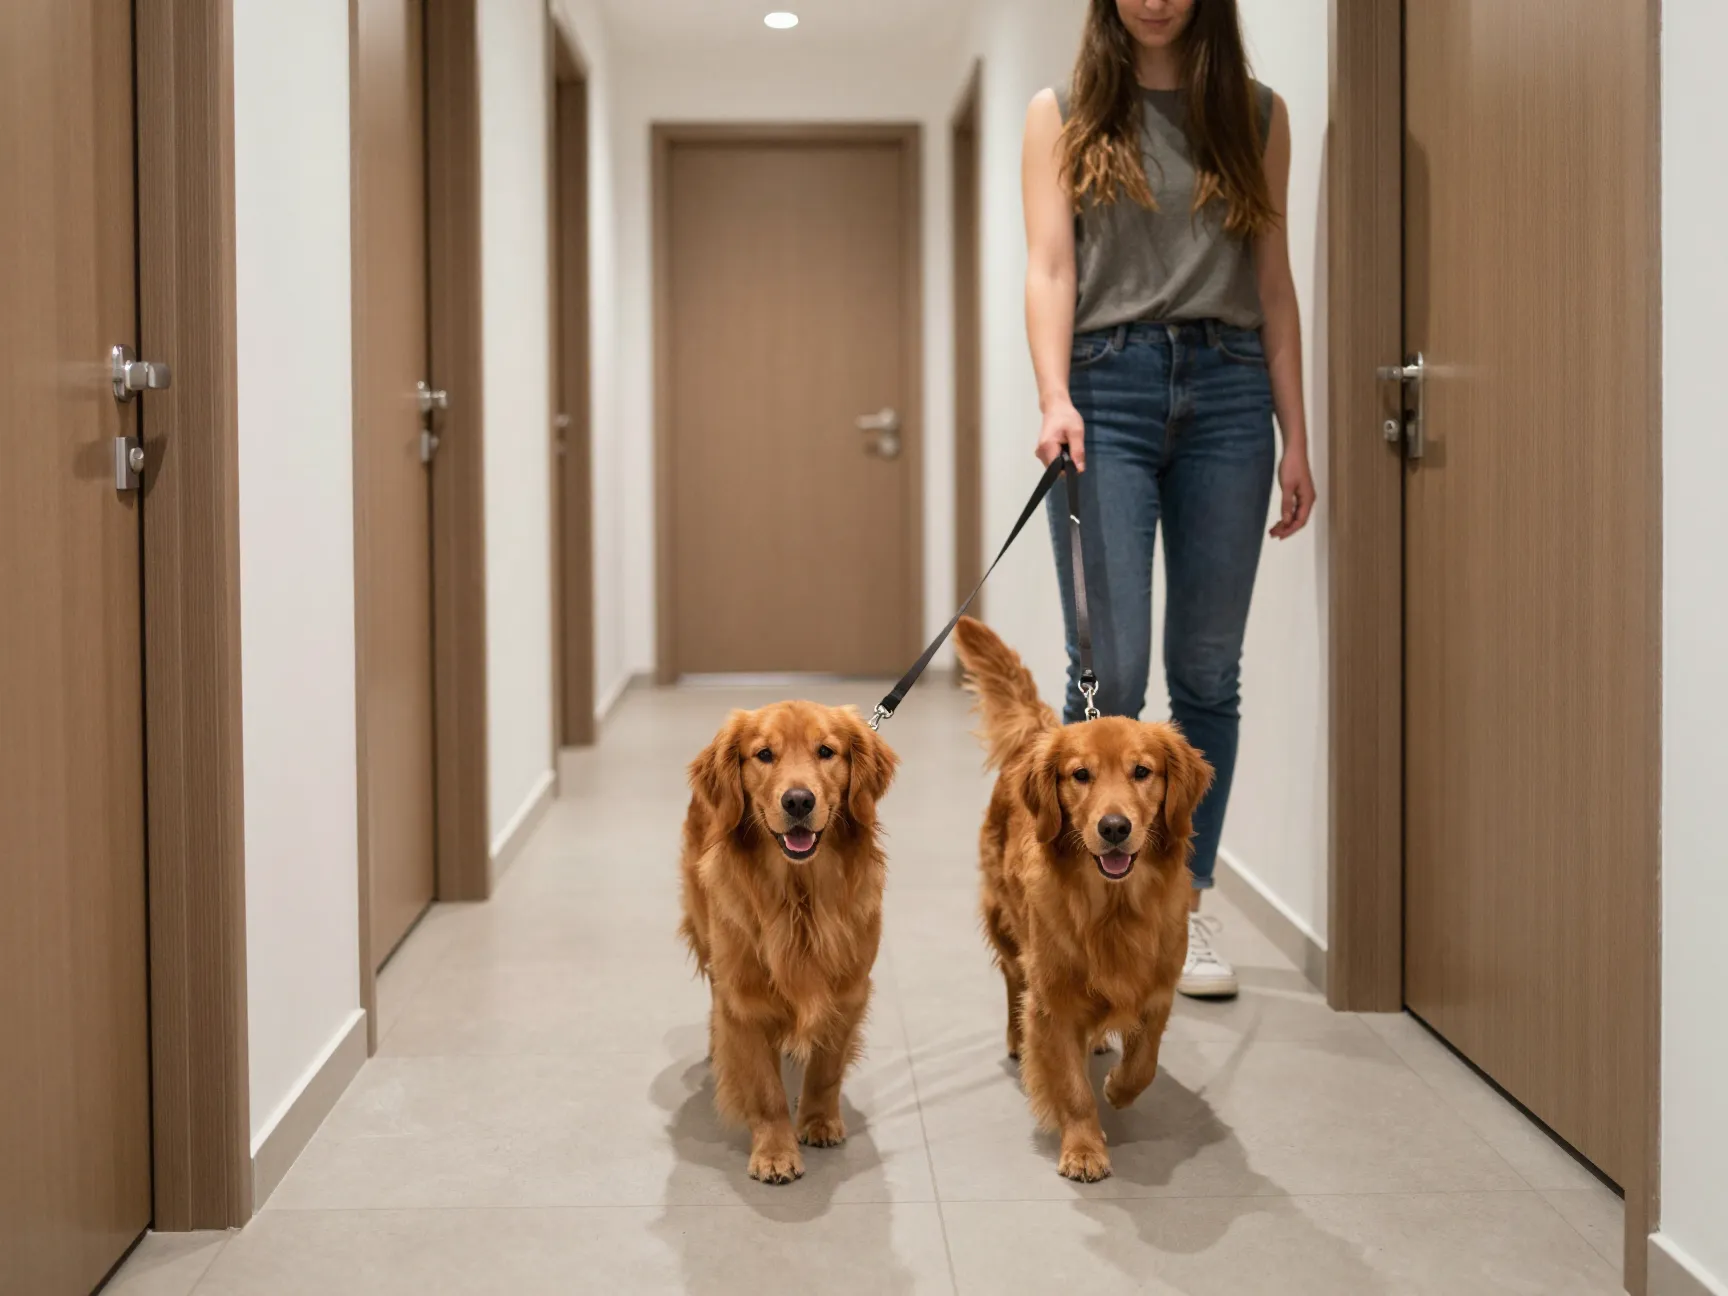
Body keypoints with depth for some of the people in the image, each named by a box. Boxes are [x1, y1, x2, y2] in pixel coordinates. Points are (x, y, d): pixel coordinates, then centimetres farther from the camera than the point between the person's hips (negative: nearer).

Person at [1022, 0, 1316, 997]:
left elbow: (1274, 285, 12)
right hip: (1107, 389, -2)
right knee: (1109, 672, -8)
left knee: (1208, 672, 3)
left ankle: (1187, 909, 12)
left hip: (1228, 392, 2)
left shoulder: (1256, 115, 14)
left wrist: (1296, 438, 7)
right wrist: (1055, 398, -18)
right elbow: (1050, 269, -2)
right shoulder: (1062, 116, 9)